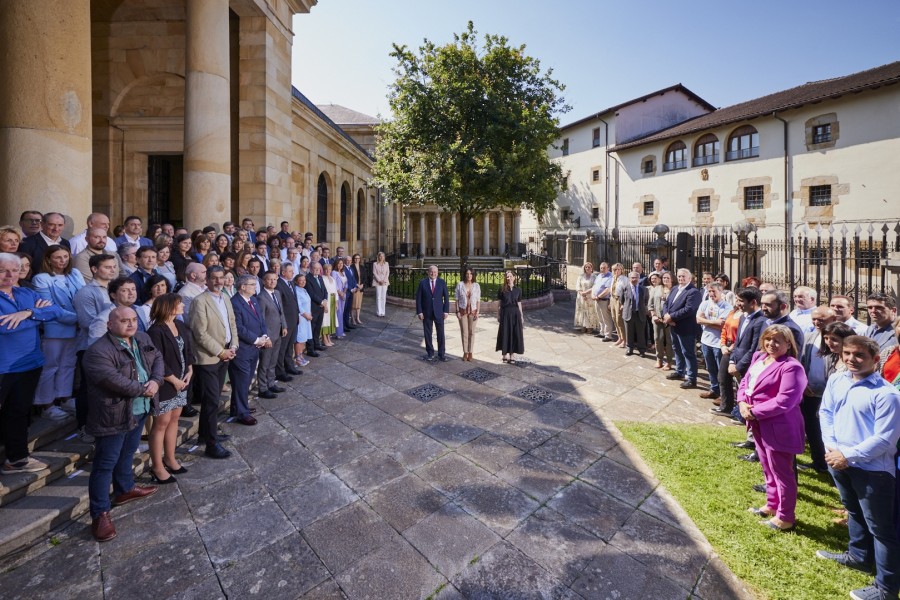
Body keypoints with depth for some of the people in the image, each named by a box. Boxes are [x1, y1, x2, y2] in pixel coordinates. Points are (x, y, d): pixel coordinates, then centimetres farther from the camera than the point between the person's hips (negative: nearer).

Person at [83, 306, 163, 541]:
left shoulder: (142, 339, 3)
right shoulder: (98, 351, -21)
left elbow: (157, 358, 4)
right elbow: (113, 380, -28)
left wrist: (155, 381, -13)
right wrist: (143, 389, -16)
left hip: (139, 411, 7)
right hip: (112, 416, -7)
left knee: (127, 454, 24)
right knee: (105, 464, 3)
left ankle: (125, 489, 42)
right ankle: (100, 513, 14)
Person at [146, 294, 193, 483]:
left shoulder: (180, 325, 5)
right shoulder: (156, 331, -18)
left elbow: (188, 349, 10)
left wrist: (189, 370, -2)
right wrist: (174, 379, -13)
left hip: (181, 381, 7)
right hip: (164, 384, -7)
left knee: (174, 418, 15)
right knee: (161, 423, 3)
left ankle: (170, 458, 30)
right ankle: (157, 467, 16)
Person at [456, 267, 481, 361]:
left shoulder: (476, 285, 0)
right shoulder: (460, 285, -2)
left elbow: (478, 300, 2)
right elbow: (457, 299, 1)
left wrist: (477, 312, -4)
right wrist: (457, 311, -5)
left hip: (472, 311, 1)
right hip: (462, 311, 0)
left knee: (471, 332, 5)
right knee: (464, 332, 2)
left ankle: (470, 352, 15)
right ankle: (465, 352, 12)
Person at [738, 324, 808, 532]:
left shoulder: (791, 367, -19)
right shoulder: (759, 357, 6)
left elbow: (784, 401, -25)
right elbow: (745, 382, 10)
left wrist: (754, 412, -20)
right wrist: (742, 403, -8)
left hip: (778, 427, -8)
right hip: (759, 425, 8)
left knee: (781, 472, 8)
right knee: (768, 468, 23)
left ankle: (785, 517, 25)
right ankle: (772, 505, 40)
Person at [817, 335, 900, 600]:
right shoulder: (836, 381, -2)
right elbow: (825, 412, 4)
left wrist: (848, 456, -17)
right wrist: (831, 447, -7)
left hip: (872, 469, -6)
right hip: (839, 461, 6)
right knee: (854, 513, 27)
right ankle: (859, 555, 47)